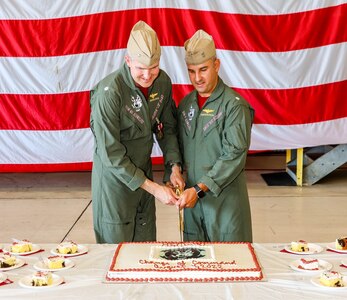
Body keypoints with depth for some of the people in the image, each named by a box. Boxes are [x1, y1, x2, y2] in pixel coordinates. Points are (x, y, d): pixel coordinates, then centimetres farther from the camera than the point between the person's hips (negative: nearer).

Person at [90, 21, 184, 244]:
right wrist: (153, 188, -21)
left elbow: (167, 128, 6)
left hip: (144, 173, 5)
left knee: (146, 244, 15)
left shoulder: (163, 81, -9)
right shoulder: (109, 93, -26)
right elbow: (111, 155, -23)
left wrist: (174, 167, -8)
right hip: (115, 178, -5)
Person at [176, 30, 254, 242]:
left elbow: (234, 155, -17)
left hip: (225, 199, -5)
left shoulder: (234, 105, -10)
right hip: (192, 196, 5)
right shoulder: (186, 104, 10)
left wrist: (199, 189, -21)